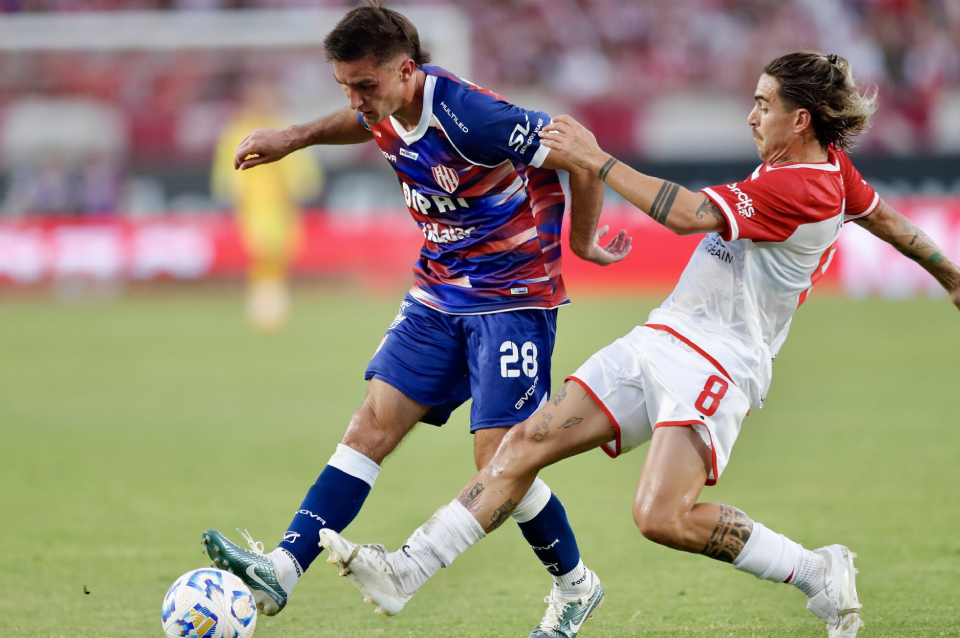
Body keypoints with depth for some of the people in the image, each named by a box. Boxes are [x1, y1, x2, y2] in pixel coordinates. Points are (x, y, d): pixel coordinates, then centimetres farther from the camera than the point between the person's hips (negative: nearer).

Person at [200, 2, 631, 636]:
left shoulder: (470, 117, -27)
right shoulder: (388, 110, -2)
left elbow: (583, 162, -18)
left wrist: (582, 245, -3)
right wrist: (295, 137, 19)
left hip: (513, 297, -7)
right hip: (438, 294, 7)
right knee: (371, 428, -3)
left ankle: (576, 586, 12)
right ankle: (281, 570, -10)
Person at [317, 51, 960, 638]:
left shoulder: (800, 189, -20)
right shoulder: (830, 164, 9)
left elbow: (688, 214, -27)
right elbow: (883, 217, 26)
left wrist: (596, 159, -19)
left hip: (718, 359, -10)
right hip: (660, 341, 10)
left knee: (663, 516, -26)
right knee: (527, 443, 1)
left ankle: (819, 572, -6)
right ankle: (406, 571, 0)